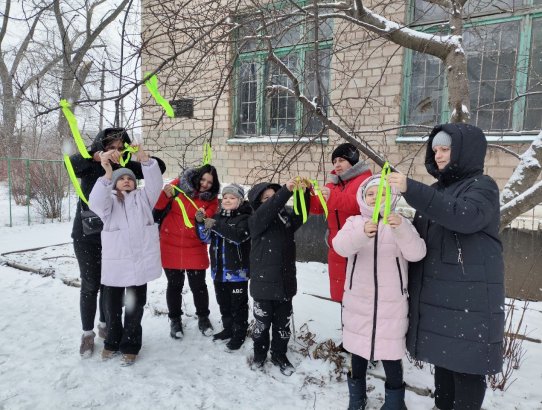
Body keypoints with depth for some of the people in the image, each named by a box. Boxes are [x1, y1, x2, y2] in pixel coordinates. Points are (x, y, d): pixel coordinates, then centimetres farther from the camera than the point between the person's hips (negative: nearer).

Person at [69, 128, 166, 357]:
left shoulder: (126, 166, -3)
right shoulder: (91, 166, -8)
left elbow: (160, 167, -9)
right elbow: (72, 162, -29)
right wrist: (98, 156, -44)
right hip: (87, 236, -2)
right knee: (90, 284, 6)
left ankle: (105, 325, 34)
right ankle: (87, 333, 23)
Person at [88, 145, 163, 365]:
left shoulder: (143, 197, 10)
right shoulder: (108, 200, 4)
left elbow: (155, 183, -8)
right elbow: (96, 203, -19)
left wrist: (146, 161, -27)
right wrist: (107, 174, -35)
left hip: (140, 261, 1)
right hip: (114, 262, 0)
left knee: (135, 305, 10)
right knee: (111, 304, 13)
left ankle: (130, 345, 26)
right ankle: (112, 342, 35)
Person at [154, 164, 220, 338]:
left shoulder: (212, 199, 0)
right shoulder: (179, 185, -5)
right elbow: (158, 205, -3)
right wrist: (166, 195, -23)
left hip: (195, 248, 1)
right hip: (171, 245, 0)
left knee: (198, 285, 4)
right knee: (174, 285, 8)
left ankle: (203, 317, 26)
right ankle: (175, 319, 27)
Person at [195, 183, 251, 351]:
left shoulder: (245, 218, -9)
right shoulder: (218, 216, 10)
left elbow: (239, 236, -27)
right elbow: (206, 238, 10)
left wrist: (216, 226, -32)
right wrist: (201, 223, -8)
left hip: (237, 270, -6)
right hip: (219, 270, 6)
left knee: (238, 304, 4)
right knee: (223, 302, 19)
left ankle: (239, 334, 18)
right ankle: (228, 329, 35)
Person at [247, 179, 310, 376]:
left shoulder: (286, 215, 4)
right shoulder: (255, 220, -8)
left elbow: (301, 214, -12)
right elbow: (268, 210, -27)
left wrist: (303, 193, -29)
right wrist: (286, 190, -38)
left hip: (285, 280, 4)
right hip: (264, 282, -3)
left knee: (283, 322, 14)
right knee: (262, 322, 10)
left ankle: (279, 354, 33)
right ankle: (260, 353, 33)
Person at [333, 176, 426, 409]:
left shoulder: (400, 223, -2)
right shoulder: (355, 222, -1)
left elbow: (416, 253, -16)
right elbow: (341, 246, -20)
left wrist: (401, 228, -34)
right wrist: (362, 232, -40)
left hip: (391, 302, -1)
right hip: (358, 300, 2)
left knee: (390, 352, 3)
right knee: (358, 349, 15)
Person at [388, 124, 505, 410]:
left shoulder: (482, 185, -5)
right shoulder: (438, 189, 14)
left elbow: (466, 216, -27)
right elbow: (421, 235, 21)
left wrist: (412, 190, -31)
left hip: (468, 295, -6)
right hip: (435, 291, 6)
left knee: (467, 363, 0)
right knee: (443, 356, 14)